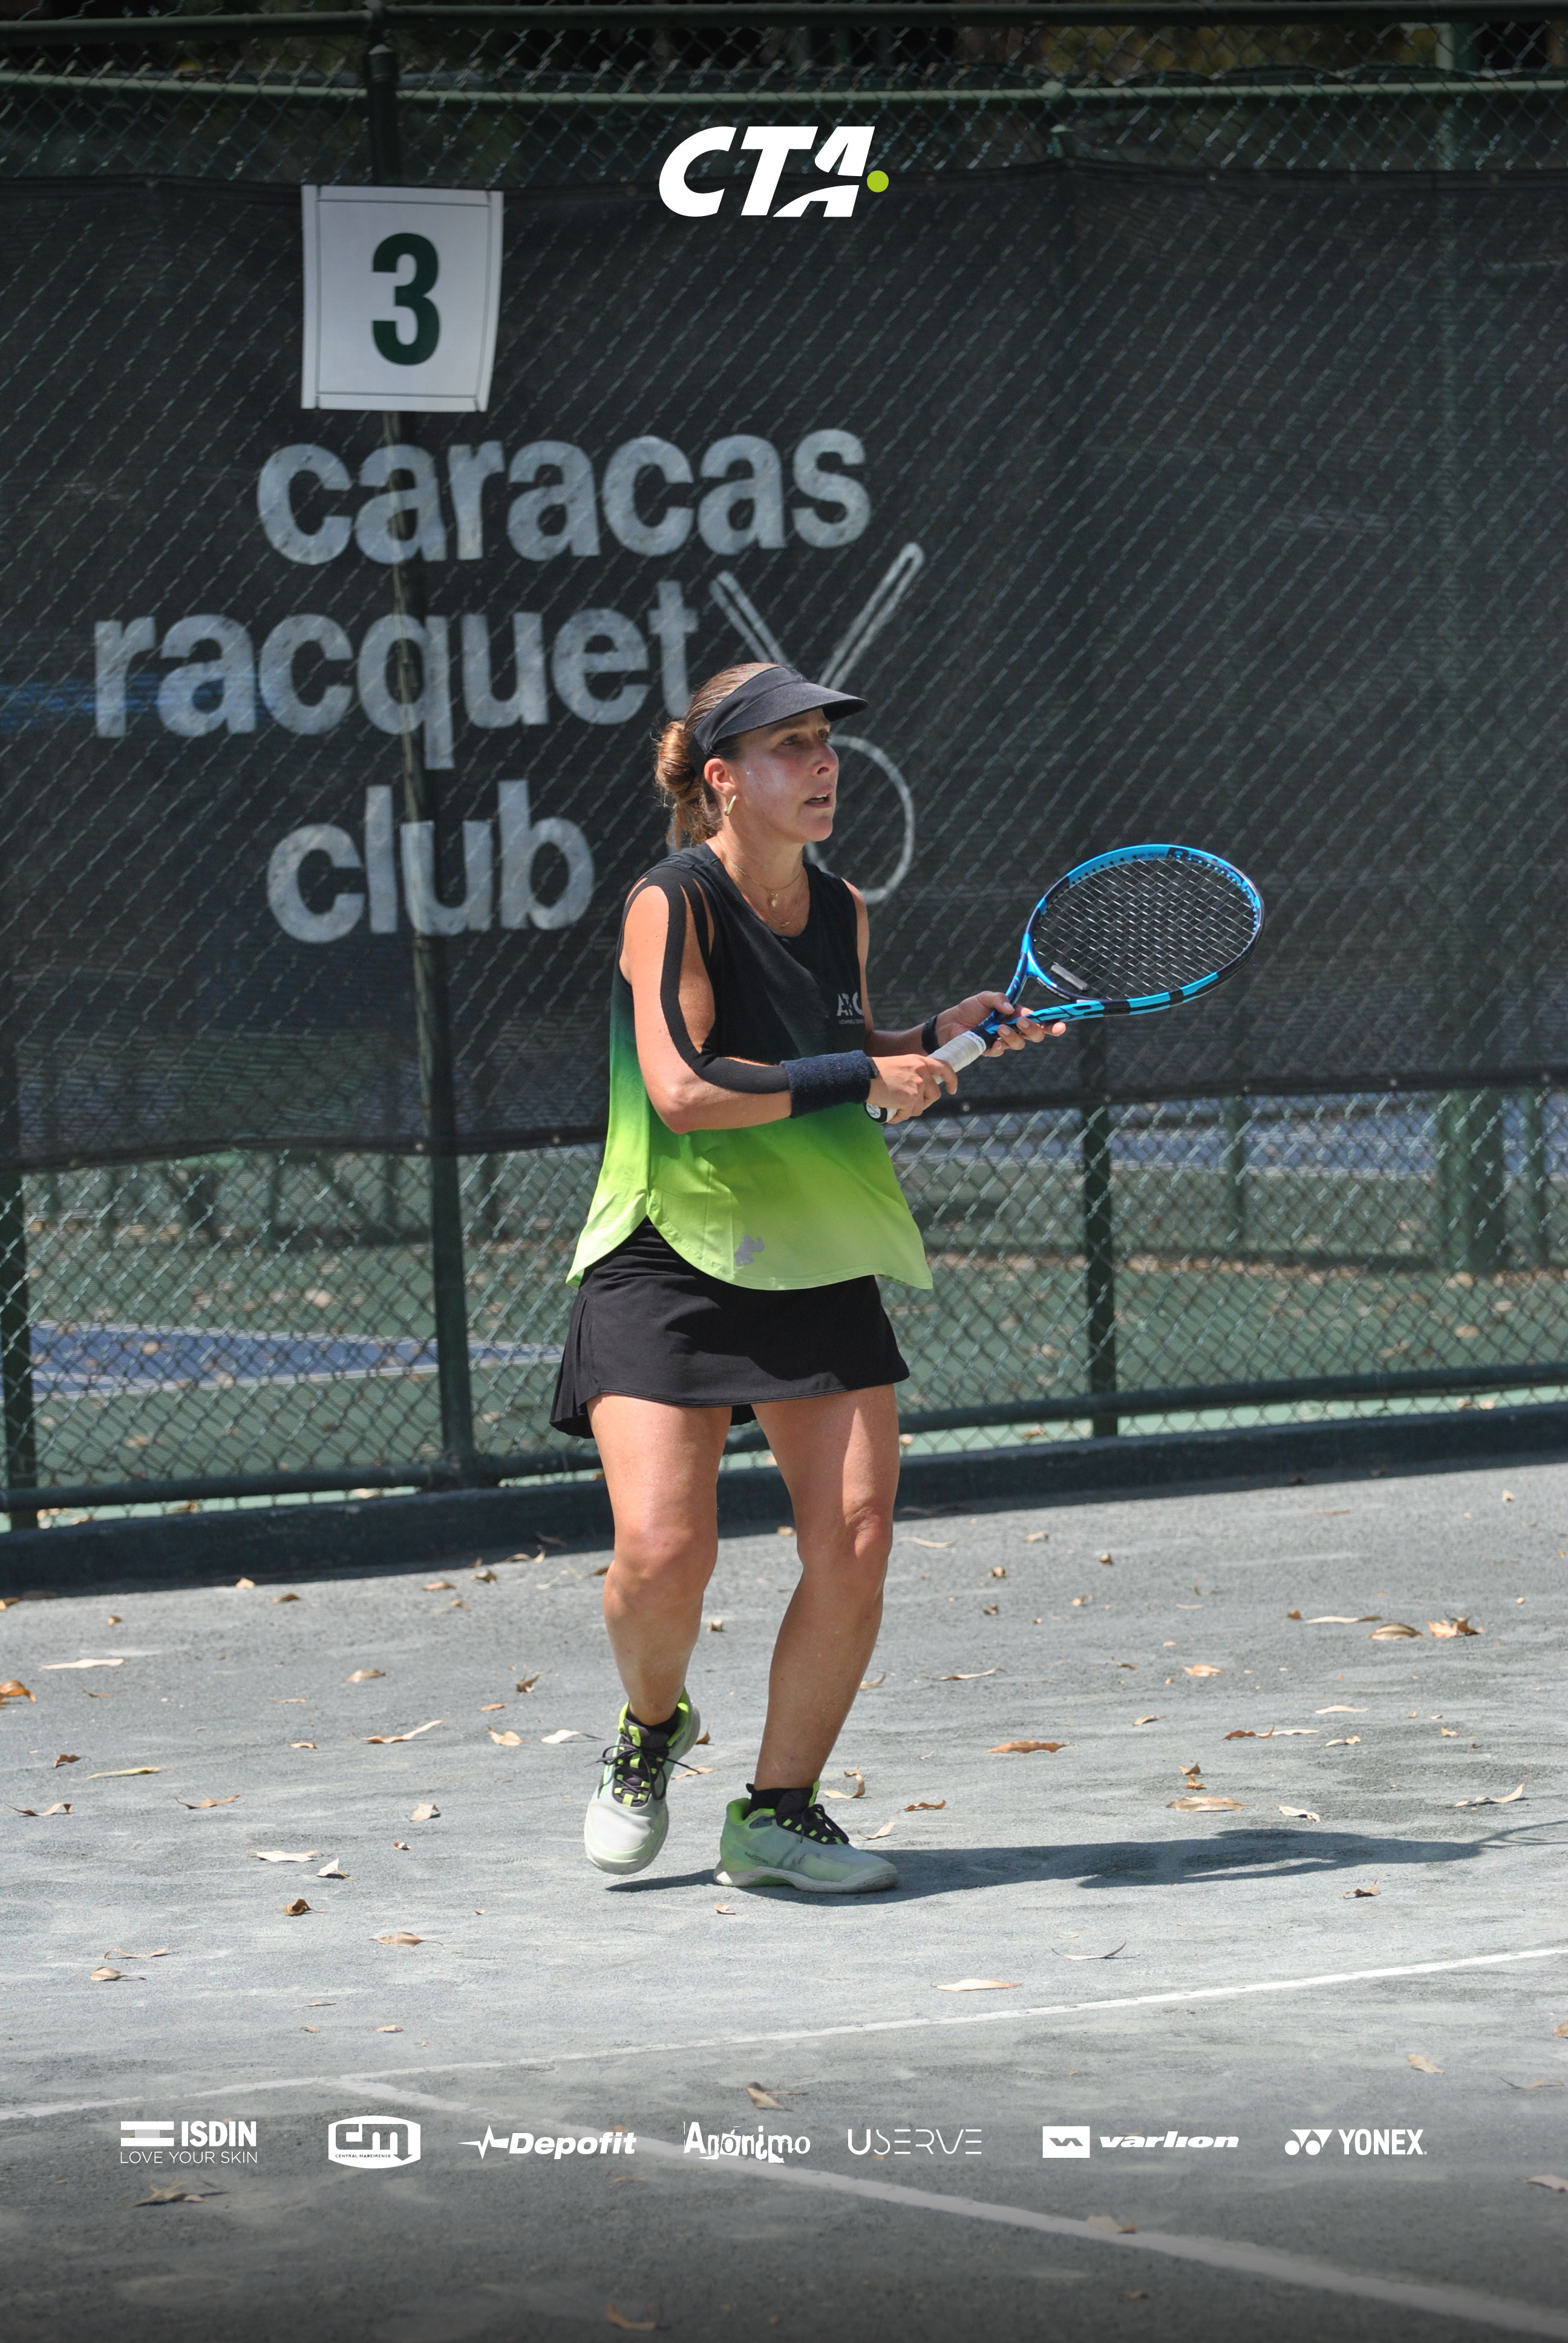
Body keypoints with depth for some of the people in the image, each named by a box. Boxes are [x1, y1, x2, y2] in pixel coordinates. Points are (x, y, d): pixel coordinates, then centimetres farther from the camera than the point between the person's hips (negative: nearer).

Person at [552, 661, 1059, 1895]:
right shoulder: (673, 903, -11)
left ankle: (779, 1812, 8)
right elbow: (683, 1089, -22)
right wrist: (862, 1077, -19)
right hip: (671, 1260, -5)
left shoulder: (841, 909, 9)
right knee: (663, 1552, -16)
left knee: (854, 1540, -8)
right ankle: (652, 1730, 18)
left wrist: (941, 1035, 8)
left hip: (821, 1268, 6)